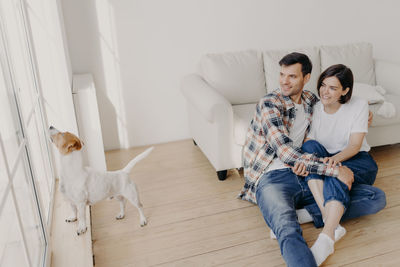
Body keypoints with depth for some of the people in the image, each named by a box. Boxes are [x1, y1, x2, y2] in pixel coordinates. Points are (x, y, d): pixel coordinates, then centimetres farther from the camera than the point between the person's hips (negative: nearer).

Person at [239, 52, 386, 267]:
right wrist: (335, 170, -20)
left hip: (306, 177, 7)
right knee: (289, 233, -38)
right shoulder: (269, 104, -8)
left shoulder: (310, 100, 14)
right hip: (273, 178, -7)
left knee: (377, 198, -4)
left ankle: (308, 213, -17)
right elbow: (287, 153, -18)